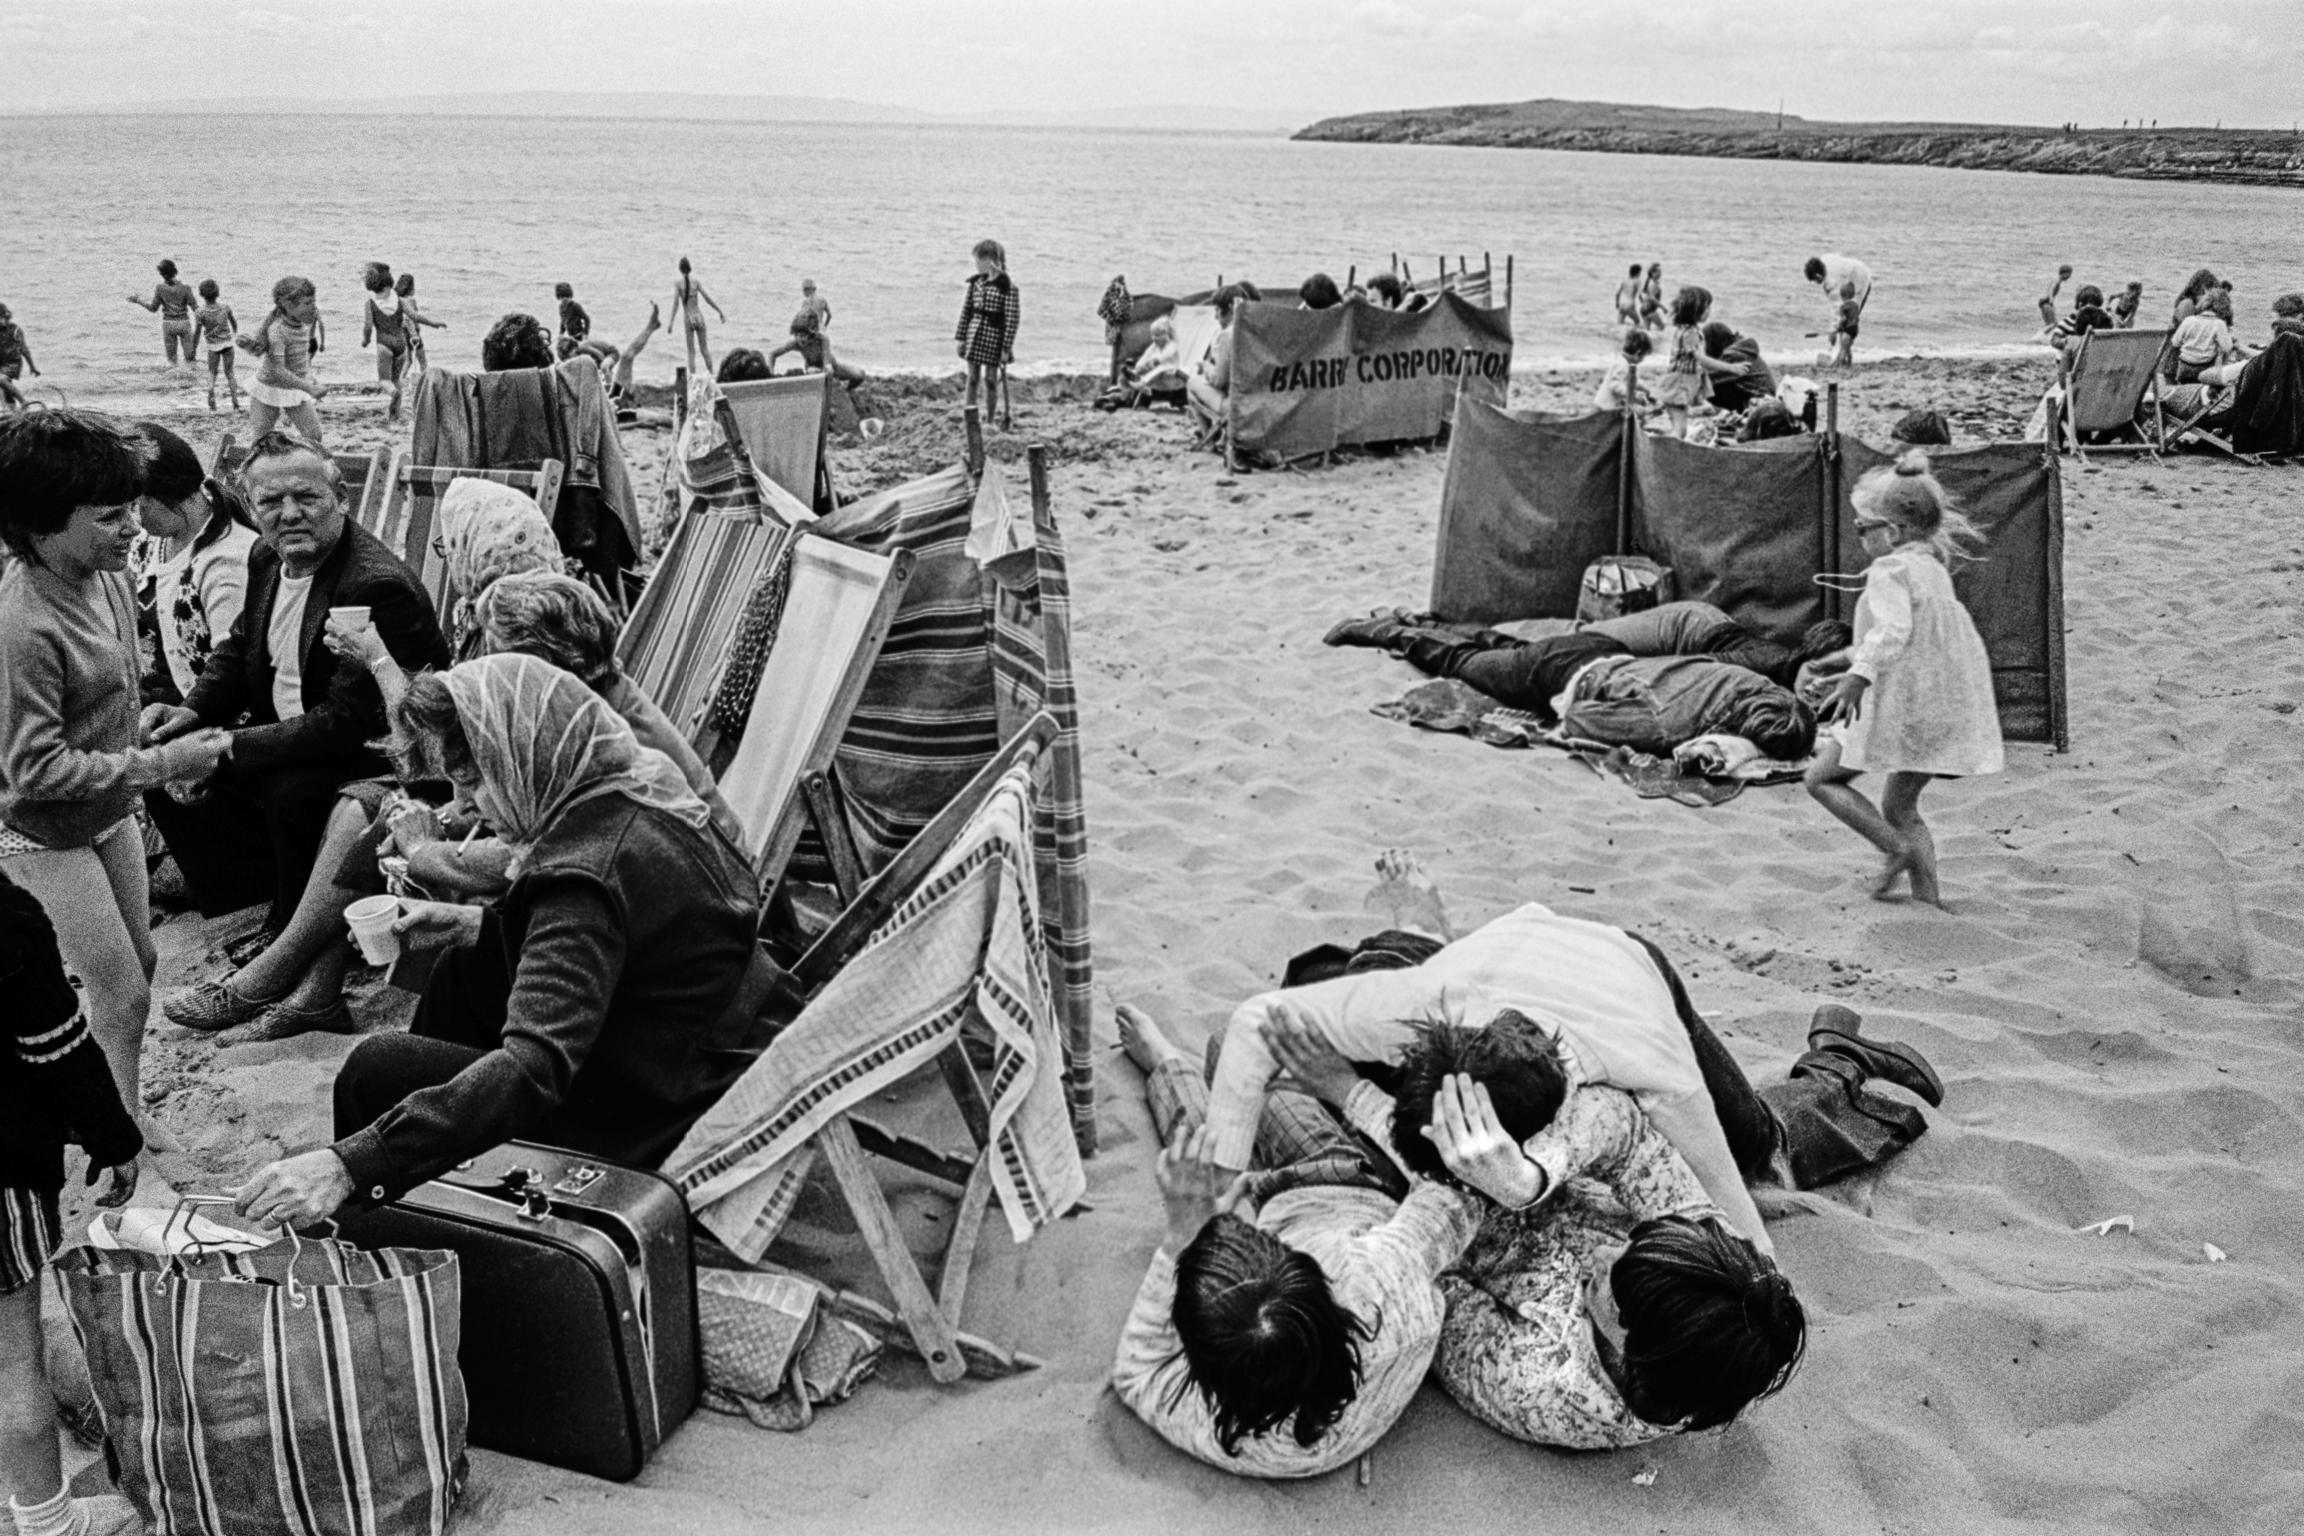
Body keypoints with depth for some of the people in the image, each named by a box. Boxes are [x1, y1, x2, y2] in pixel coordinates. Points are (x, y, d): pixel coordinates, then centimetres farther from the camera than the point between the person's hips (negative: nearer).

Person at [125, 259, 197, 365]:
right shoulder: (185, 287, -12)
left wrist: (137, 300, 10)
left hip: (168, 324, 1)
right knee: (189, 358, 6)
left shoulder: (160, 288, -9)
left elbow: (153, 308, -3)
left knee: (172, 359, 10)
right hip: (184, 324, -1)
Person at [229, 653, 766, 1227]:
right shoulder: (641, 788, 0)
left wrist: (352, 1164, -42)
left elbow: (532, 1069, -38)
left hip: (638, 1131, -10)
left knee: (376, 1070, -4)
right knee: (464, 964, 19)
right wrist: (469, 924, 9)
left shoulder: (589, 867, -30)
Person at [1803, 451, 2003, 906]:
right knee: (1900, 807, 19)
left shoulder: (1889, 569, -12)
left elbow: (1893, 629, -30)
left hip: (1903, 701, -9)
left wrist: (1859, 675, -41)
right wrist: (1849, 658, 35)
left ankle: (1898, 849, -6)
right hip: (1947, 706, 9)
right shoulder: (1932, 566, 18)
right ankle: (1929, 895, 13)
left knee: (1822, 777, 3)